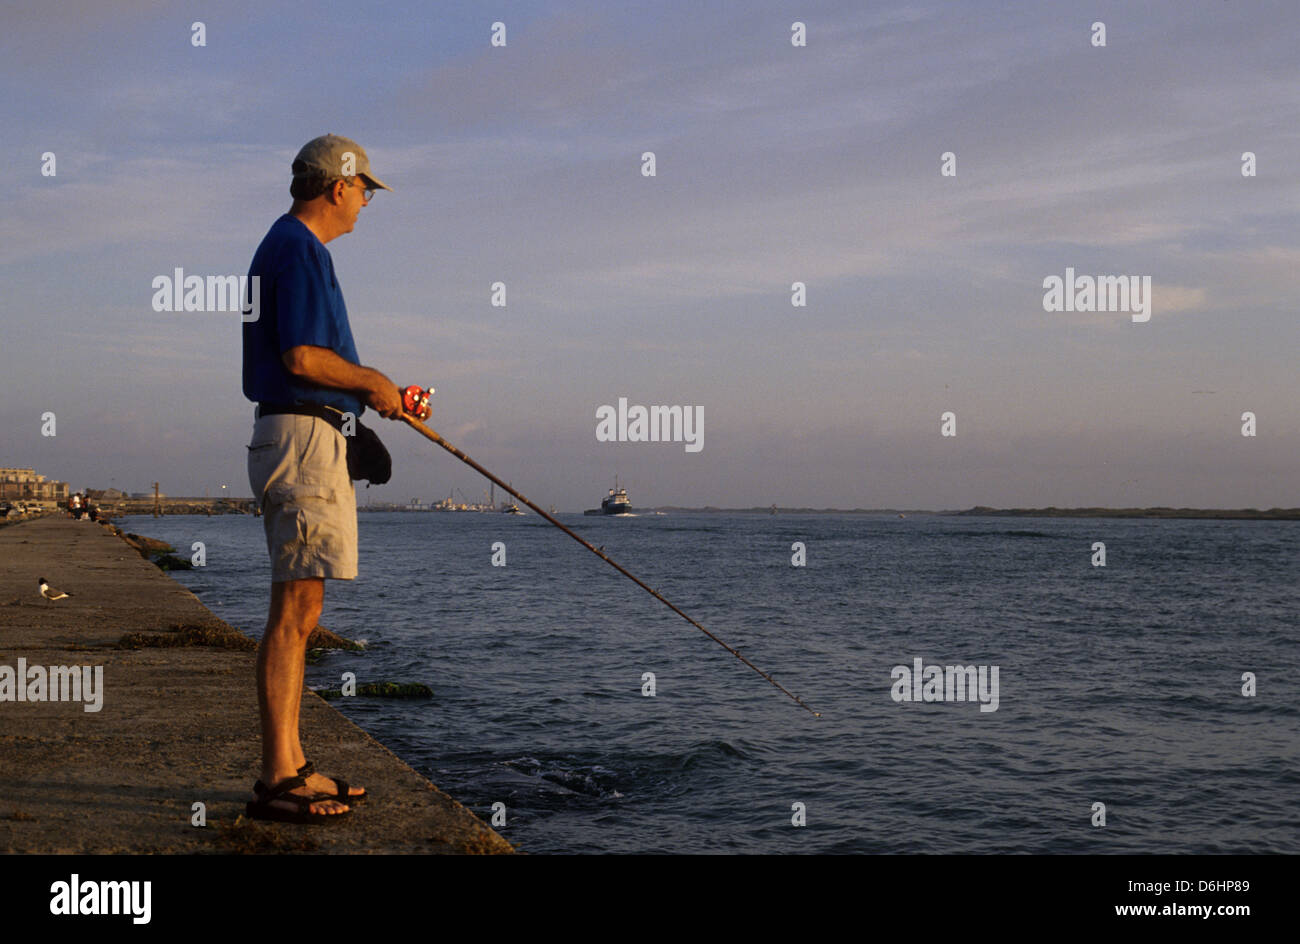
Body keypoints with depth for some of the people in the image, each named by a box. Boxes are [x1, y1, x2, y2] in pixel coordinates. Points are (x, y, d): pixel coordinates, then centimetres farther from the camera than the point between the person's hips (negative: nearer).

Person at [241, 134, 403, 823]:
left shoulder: (290, 246, 22)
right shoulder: (299, 249, -11)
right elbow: (302, 357, -19)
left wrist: (377, 396, 19)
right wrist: (373, 381, -5)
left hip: (302, 439, 11)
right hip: (305, 437, -11)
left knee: (297, 612, 11)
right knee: (294, 611, -10)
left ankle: (290, 766, 15)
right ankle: (277, 781, -8)